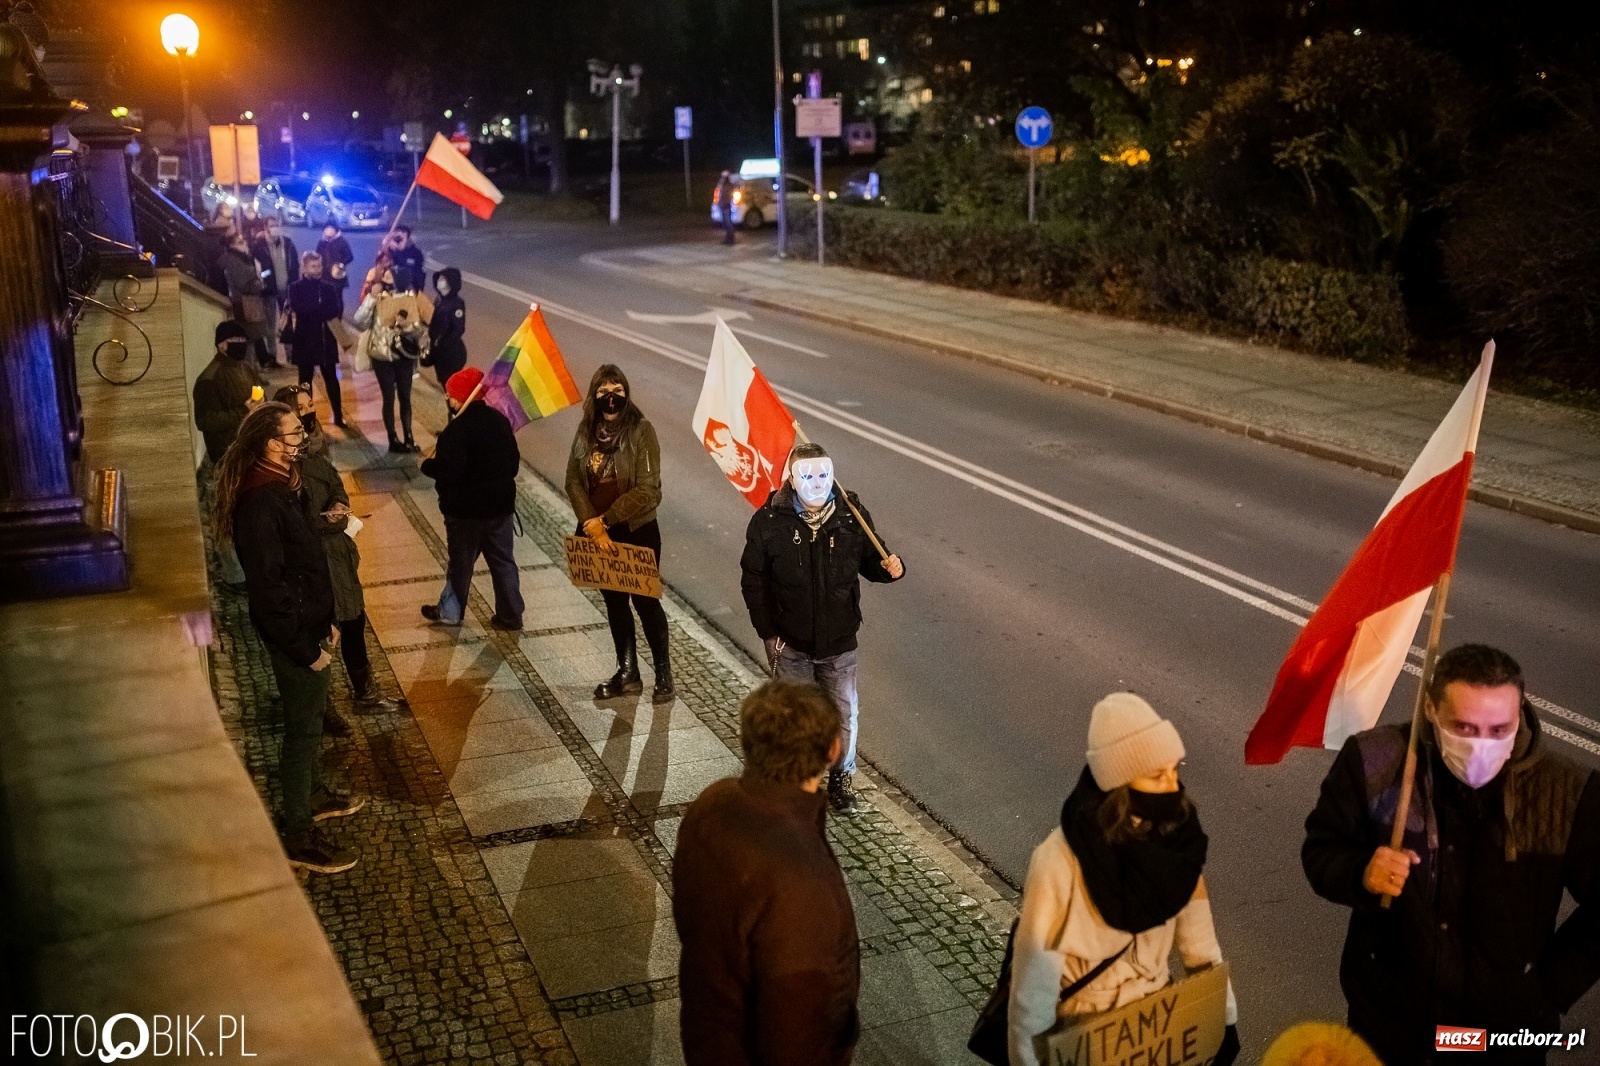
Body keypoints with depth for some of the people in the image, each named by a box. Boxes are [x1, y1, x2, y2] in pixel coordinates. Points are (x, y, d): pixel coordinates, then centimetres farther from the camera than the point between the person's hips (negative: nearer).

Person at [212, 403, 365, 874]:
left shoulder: (282, 485, 4)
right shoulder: (260, 501, -28)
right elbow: (267, 587, -26)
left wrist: (326, 622, 14)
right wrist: (305, 647, -20)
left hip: (309, 622, 9)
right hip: (292, 632, -9)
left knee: (311, 718, 25)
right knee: (302, 728, 3)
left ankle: (313, 795, 45)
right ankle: (299, 837, 16)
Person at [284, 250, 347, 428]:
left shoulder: (329, 289, 5)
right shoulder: (296, 288, -1)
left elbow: (334, 313, -9)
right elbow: (300, 309, -17)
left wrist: (311, 311, -16)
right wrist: (322, 312, -17)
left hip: (326, 340, 2)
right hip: (304, 341, -2)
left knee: (331, 378, 8)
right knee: (305, 380, 7)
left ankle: (338, 416, 15)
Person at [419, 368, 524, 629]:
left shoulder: (458, 428, -21)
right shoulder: (500, 420, 4)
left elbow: (448, 470, -27)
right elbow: (514, 463, 10)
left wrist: (428, 464, -7)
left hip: (466, 509, -6)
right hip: (500, 505, 6)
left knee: (461, 561, 9)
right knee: (502, 560, 12)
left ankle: (450, 612, 25)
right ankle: (510, 613, 17)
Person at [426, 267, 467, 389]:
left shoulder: (457, 303, -17)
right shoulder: (439, 301, 6)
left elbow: (458, 330, -19)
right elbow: (433, 324, 12)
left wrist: (441, 343, -18)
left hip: (451, 352, -7)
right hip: (438, 350, 7)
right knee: (444, 381, 15)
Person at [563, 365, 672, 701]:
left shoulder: (641, 430, -14)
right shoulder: (587, 430, 1)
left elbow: (647, 490, -18)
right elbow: (574, 479, 1)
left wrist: (605, 519, -17)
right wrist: (592, 524, -12)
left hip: (636, 531, -5)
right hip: (597, 532, 5)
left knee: (645, 601, 3)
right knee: (614, 602, 14)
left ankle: (663, 674, 16)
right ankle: (627, 674, 26)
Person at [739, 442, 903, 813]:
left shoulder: (852, 516, -8)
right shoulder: (769, 520, -13)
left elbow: (869, 561, 7)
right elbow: (753, 580, -5)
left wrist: (889, 567, -17)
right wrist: (768, 632, -6)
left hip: (839, 643, 2)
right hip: (789, 643, -1)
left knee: (845, 713, 12)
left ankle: (840, 778, 36)